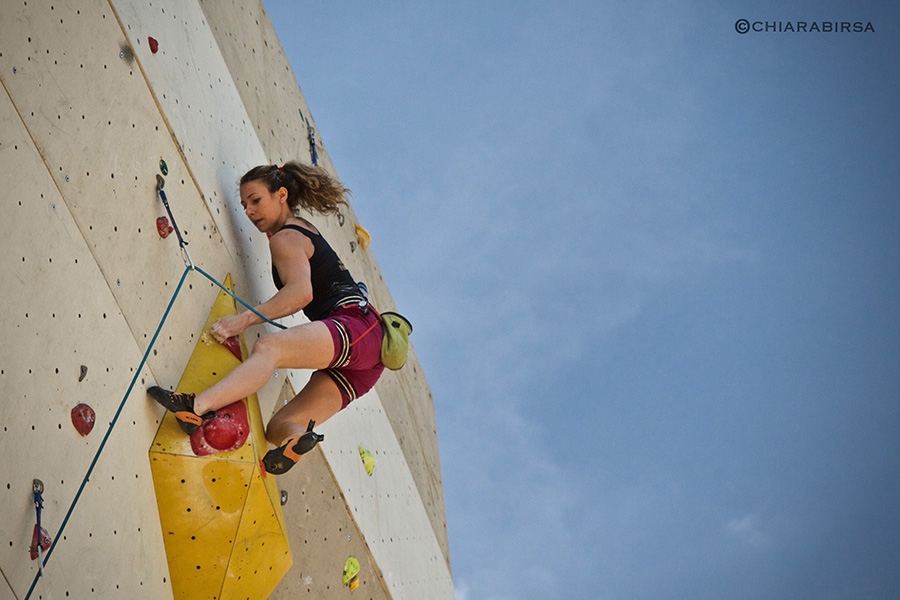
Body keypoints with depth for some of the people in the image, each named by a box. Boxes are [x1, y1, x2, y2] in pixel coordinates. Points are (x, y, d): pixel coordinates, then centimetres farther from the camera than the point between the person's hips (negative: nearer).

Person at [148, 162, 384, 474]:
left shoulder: (285, 238, -1)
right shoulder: (304, 229, 27)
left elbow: (302, 292, -20)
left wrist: (244, 319, -25)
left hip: (356, 328, -9)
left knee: (268, 346, -32)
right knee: (280, 428, -3)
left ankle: (198, 407, -51)